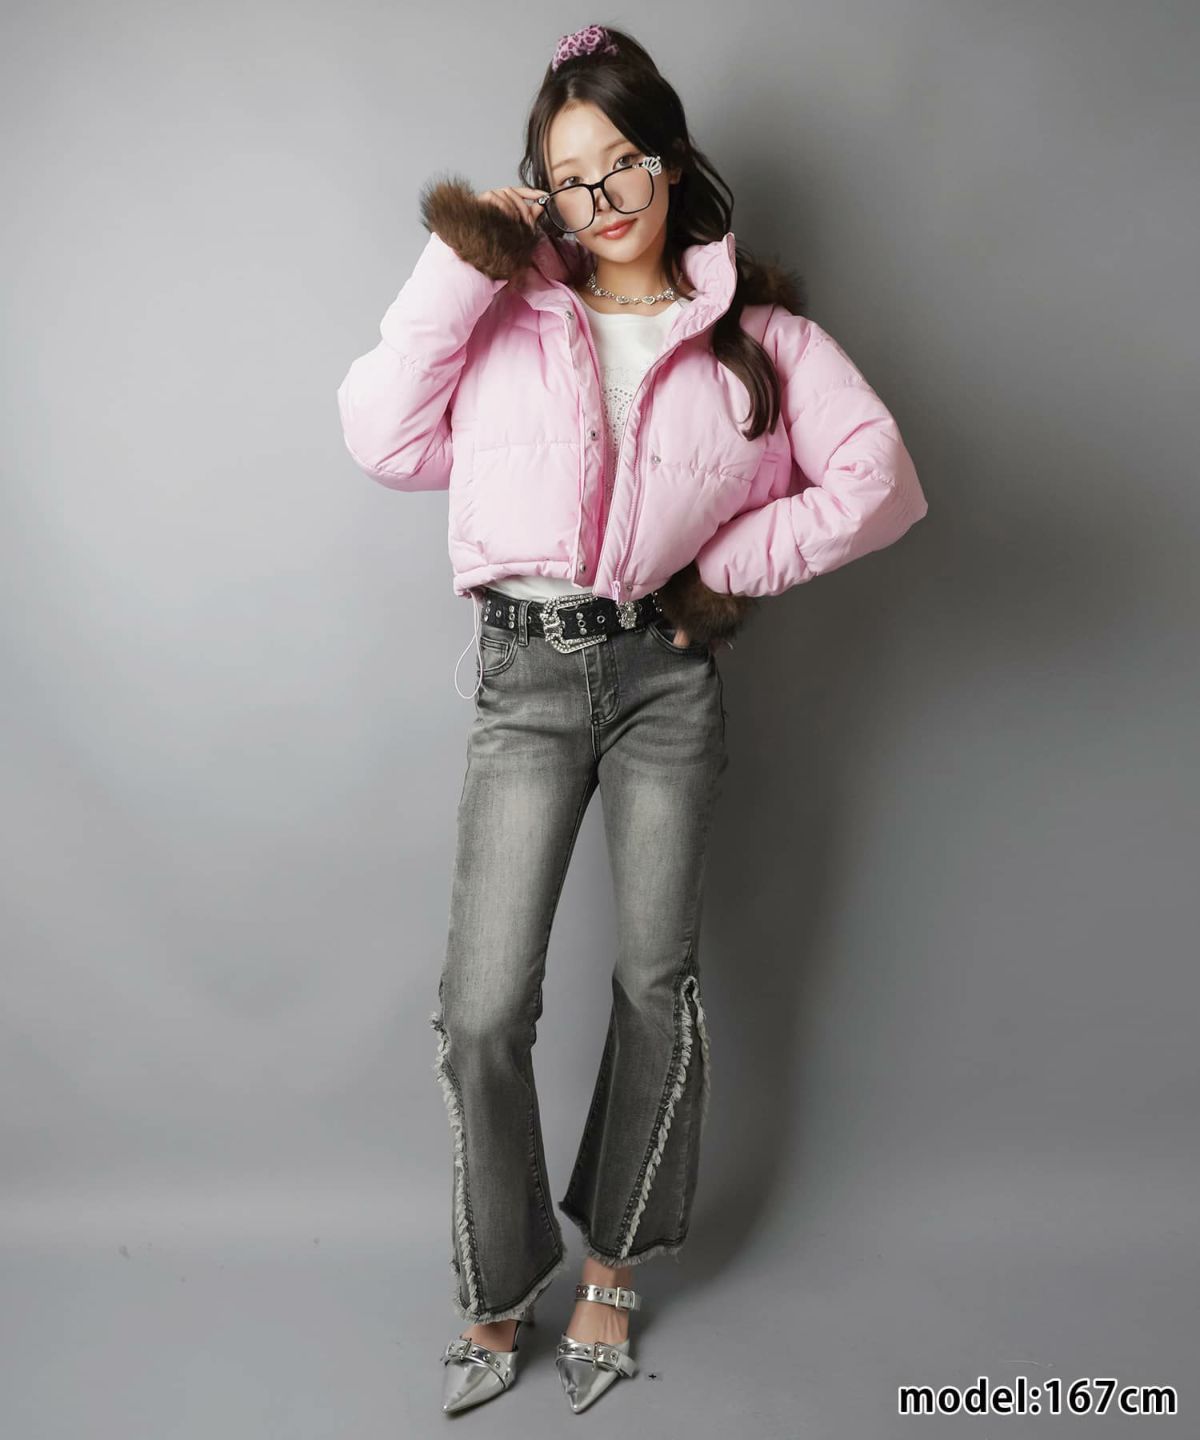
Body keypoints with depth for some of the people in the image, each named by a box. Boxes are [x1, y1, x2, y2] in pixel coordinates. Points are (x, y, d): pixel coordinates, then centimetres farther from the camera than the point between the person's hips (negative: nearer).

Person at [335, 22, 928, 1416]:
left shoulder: (755, 328, 4)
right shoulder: (506, 312, 6)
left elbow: (879, 480, -1)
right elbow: (385, 439, -5)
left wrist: (731, 565, -6)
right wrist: (458, 266, -6)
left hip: (668, 671, 1)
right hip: (525, 673, 0)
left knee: (656, 981, 10)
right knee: (483, 1010, -4)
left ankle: (611, 1263, 33)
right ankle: (497, 1291, 20)